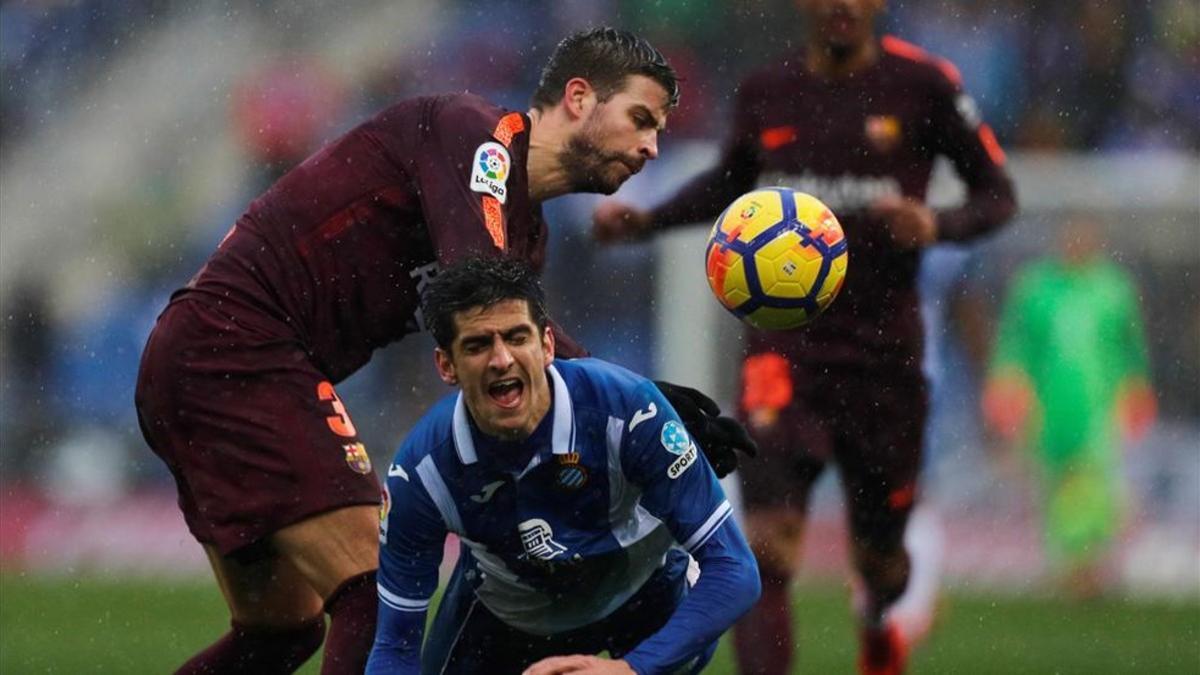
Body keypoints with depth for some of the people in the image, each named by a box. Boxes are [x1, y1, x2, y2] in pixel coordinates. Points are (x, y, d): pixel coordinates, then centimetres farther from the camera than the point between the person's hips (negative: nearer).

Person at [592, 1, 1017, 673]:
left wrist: (936, 226, -18)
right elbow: (732, 181, 24)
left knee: (879, 556, 17)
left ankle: (879, 619, 54)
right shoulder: (765, 92, 3)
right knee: (769, 548, -19)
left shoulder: (922, 83, -6)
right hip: (786, 348, 0)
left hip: (884, 355, 0)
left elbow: (998, 194, 1)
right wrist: (645, 220, 10)